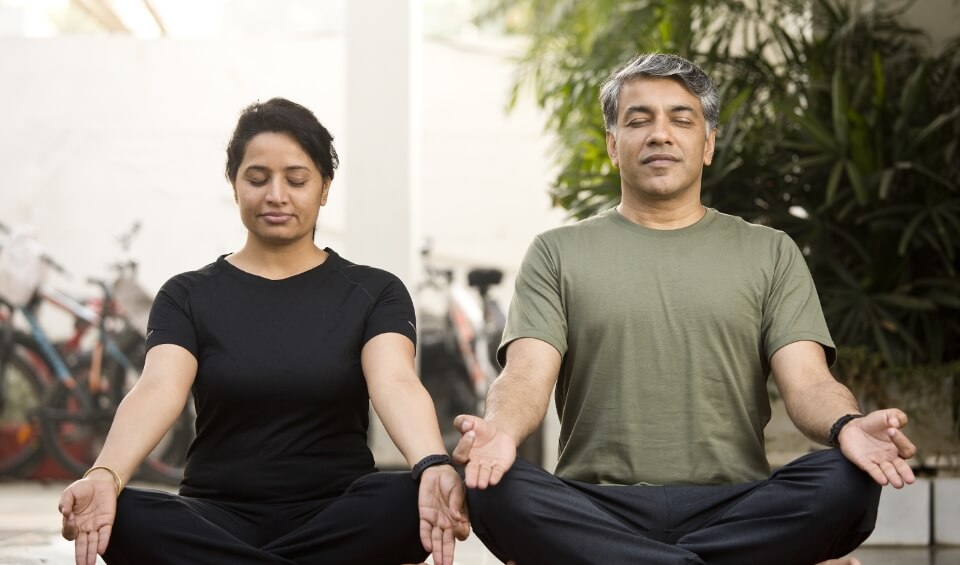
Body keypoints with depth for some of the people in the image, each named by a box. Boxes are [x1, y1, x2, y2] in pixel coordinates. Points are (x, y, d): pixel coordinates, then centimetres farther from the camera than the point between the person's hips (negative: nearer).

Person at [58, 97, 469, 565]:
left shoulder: (373, 293, 5)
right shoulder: (189, 297, 6)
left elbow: (396, 385, -15)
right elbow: (157, 391, -13)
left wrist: (434, 468, -38)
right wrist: (104, 477, -36)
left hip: (333, 520, 0)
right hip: (220, 521, 0)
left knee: (410, 503, -34)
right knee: (125, 518, -33)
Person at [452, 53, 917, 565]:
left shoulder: (769, 253, 16)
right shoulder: (558, 253, 14)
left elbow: (807, 382, 3)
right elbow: (527, 374, -1)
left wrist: (846, 426, -22)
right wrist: (498, 429, -26)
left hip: (733, 508, 1)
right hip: (597, 510, 0)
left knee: (849, 482, -30)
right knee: (493, 487, -33)